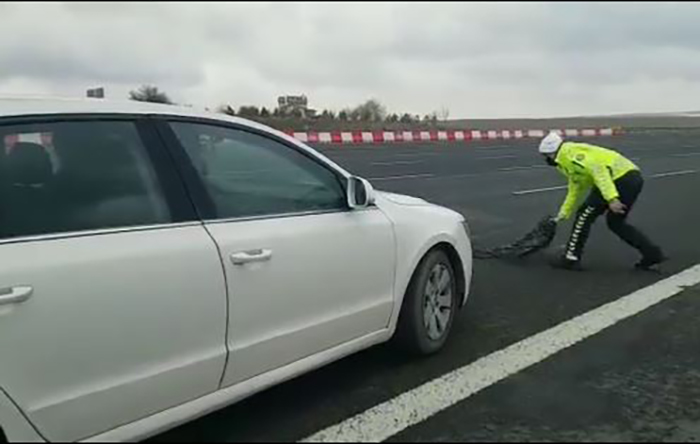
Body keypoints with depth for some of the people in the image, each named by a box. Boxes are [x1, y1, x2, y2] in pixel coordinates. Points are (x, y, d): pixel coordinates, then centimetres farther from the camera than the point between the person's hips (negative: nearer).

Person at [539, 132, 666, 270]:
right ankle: (653, 254, 21)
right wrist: (563, 214, 42)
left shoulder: (570, 153, -5)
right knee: (615, 223, 22)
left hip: (622, 179, -10)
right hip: (633, 177, 10)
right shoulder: (571, 162, 26)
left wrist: (611, 198, -25)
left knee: (585, 215, 0)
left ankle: (571, 258, 7)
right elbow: (575, 191, 37)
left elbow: (597, 169, -19)